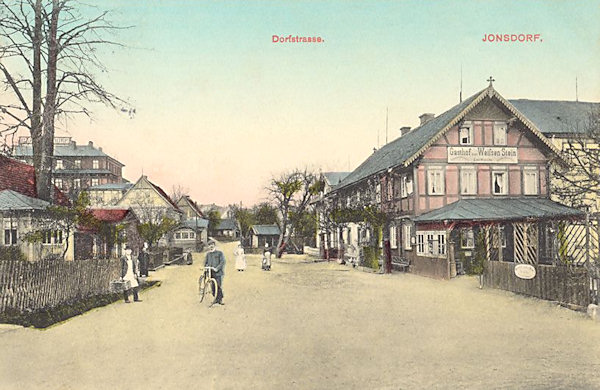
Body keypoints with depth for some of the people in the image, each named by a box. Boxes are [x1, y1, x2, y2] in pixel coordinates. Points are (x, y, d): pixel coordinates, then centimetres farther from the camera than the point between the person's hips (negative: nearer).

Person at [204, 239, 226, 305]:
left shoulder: (219, 253, -1)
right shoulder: (208, 254, 14)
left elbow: (222, 262, -9)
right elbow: (205, 262, 19)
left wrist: (217, 268, -20)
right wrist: (206, 266, -2)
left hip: (218, 272, -4)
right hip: (211, 273, 4)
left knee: (219, 286, -8)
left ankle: (220, 299, -1)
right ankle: (216, 298, 16)